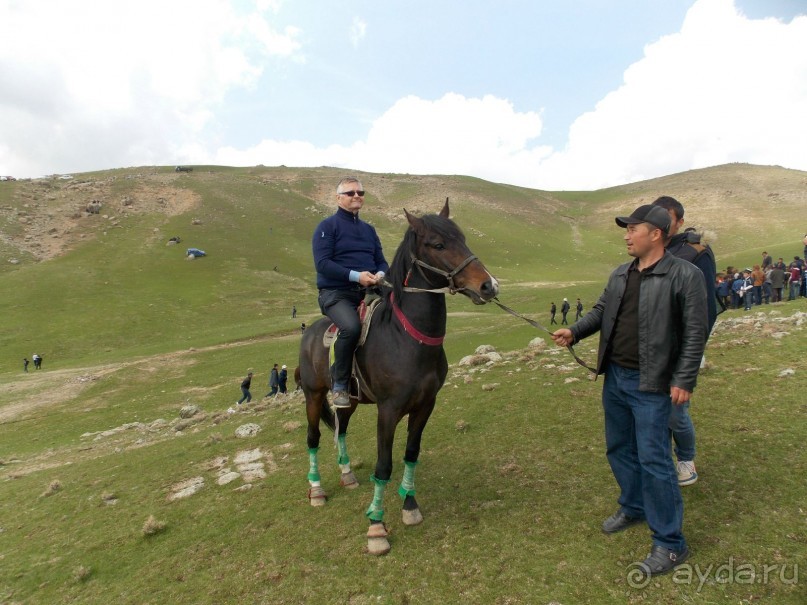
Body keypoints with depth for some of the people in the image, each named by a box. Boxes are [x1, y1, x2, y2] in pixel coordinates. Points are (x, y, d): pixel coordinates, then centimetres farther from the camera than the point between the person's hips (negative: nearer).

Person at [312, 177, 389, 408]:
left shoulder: (369, 230, 20)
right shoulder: (327, 226, 0)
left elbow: (381, 261, 17)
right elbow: (322, 263, -12)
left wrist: (381, 274, -8)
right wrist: (355, 276, -22)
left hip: (369, 292, 6)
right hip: (336, 293, -6)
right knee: (351, 326, -35)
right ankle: (339, 384, -14)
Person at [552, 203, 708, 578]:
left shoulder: (685, 276, -11)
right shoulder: (620, 275, 9)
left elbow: (695, 333, -13)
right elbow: (600, 311, 12)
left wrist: (684, 380, -16)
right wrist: (574, 332, -6)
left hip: (651, 384, -7)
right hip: (614, 378, 7)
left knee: (653, 460, -3)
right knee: (619, 449, 19)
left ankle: (670, 543, 13)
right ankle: (633, 507, 41)